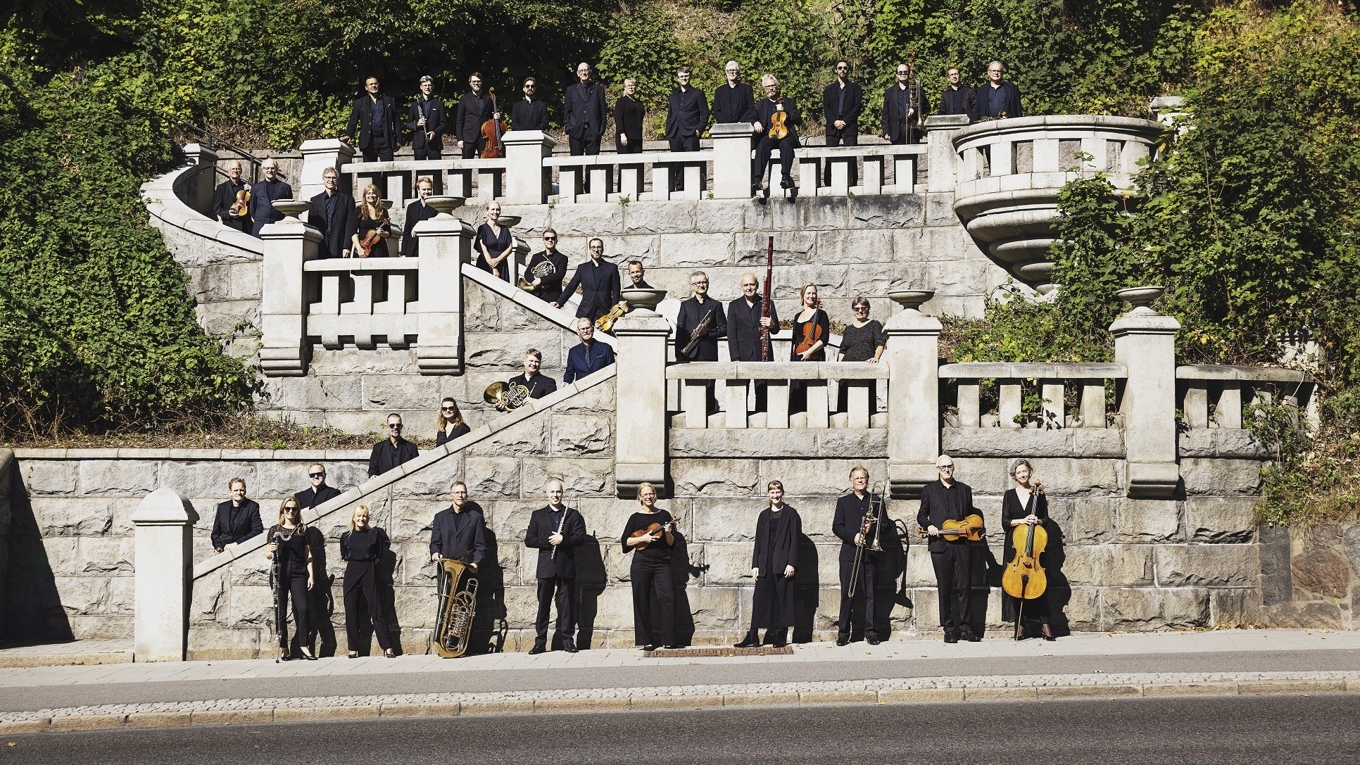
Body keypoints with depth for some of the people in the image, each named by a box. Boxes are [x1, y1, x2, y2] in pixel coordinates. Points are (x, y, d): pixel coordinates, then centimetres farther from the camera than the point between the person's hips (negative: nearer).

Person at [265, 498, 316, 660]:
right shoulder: (275, 530, 9)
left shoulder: (303, 529, 12)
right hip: (280, 573, 0)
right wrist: (270, 551, -14)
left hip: (298, 574, 0)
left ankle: (304, 646, -7)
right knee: (280, 612, -1)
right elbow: (268, 555, 10)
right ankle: (283, 648, 4)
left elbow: (308, 554, 12)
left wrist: (311, 575, 3)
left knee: (303, 608, -12)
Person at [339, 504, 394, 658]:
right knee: (351, 612, 1)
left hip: (369, 573, -2)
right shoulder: (346, 536, 5)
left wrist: (377, 559, 9)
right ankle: (353, 649, 6)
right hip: (351, 574, 2)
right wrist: (348, 562, 11)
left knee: (376, 610, -4)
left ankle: (387, 647, -6)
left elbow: (385, 546, 16)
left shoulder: (374, 533, 0)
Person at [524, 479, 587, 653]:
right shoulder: (537, 515, 11)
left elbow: (581, 538, -1)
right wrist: (548, 542, -11)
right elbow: (529, 540, 4)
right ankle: (540, 642, 4)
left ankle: (567, 640, 6)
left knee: (566, 605, 1)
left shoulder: (573, 514, 9)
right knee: (543, 605, 1)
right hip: (545, 567, 1)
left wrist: (563, 539, -16)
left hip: (566, 566, -1)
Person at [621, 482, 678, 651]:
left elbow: (671, 544, 8)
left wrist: (668, 533, -11)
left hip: (662, 563, 1)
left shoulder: (664, 515, 9)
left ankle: (669, 640, -5)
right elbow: (625, 542, 0)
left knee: (668, 599, -9)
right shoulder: (636, 517, 4)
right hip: (641, 564, -1)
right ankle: (646, 641, 5)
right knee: (642, 602, -1)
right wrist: (642, 538, -13)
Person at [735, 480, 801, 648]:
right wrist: (755, 565, 6)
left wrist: (791, 563, -12)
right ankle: (753, 637, -1)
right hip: (765, 563, 4)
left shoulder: (790, 514, 1)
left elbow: (795, 539, -5)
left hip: (783, 562, -4)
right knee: (760, 597, 0)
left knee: (783, 598, -1)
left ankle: (781, 636, 5)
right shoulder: (764, 515, 14)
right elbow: (758, 541, 13)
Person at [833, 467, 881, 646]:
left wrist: (873, 526, -13)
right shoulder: (843, 502, 13)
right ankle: (843, 634, 0)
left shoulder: (876, 501, 13)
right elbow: (836, 527, 5)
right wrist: (853, 537, -11)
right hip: (849, 553, 0)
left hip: (870, 554, 0)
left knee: (870, 594, -1)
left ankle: (871, 632, 3)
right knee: (847, 594, -3)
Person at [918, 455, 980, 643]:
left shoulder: (964, 490, 15)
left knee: (964, 586, -1)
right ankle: (948, 629, 7)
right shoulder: (929, 490, 10)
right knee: (944, 588, 1)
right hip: (940, 545, -1)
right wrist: (928, 525, -9)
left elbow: (971, 516, 19)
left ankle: (966, 627, 3)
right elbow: (921, 515, 10)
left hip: (962, 543, 1)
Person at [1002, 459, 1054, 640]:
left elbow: (1046, 519, 10)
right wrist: (1022, 521, -13)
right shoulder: (1010, 495, 8)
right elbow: (1005, 522, 2)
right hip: (1015, 544, 1)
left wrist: (1038, 521, -11)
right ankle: (1020, 625, -1)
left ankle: (1044, 623, -6)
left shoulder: (1038, 494, 8)